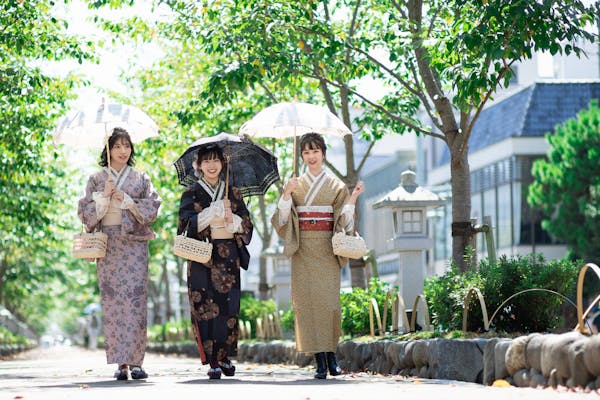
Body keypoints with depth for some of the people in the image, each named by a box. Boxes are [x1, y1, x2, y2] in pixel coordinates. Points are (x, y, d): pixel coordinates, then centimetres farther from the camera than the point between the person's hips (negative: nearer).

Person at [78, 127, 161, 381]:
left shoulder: (141, 179, 11)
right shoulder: (96, 180, 10)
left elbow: (152, 209, 2)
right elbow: (86, 213, 5)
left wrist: (126, 199, -8)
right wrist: (104, 196, -9)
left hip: (134, 243, 0)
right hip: (107, 244, 0)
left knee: (135, 298, -9)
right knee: (112, 302, -4)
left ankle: (135, 361, -9)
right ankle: (121, 363, -3)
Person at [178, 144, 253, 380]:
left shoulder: (233, 193, 13)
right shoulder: (192, 194, 6)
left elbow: (247, 225, 8)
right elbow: (187, 225, -6)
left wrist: (232, 218, -12)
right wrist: (214, 210, -15)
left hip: (229, 256, 2)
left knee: (228, 306, 0)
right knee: (206, 307, -8)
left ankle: (225, 356, 12)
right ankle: (213, 362, -7)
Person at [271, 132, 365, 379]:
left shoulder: (336, 186, 9)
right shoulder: (294, 185, 10)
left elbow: (344, 220, 2)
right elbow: (282, 219, 1)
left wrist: (353, 198, -11)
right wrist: (286, 195, -13)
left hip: (326, 249, -1)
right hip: (303, 250, 1)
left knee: (328, 300, -10)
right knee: (307, 300, -7)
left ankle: (331, 355, 2)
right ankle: (320, 361, -5)